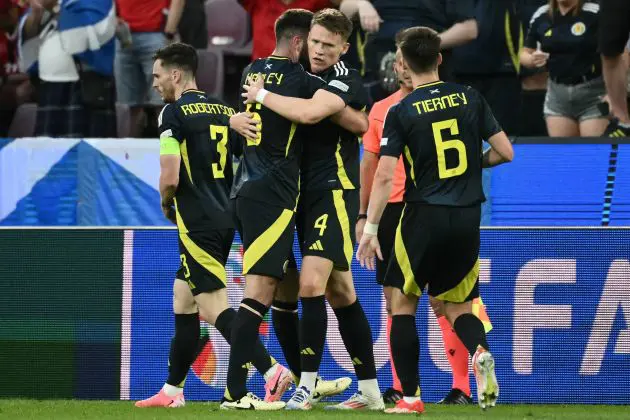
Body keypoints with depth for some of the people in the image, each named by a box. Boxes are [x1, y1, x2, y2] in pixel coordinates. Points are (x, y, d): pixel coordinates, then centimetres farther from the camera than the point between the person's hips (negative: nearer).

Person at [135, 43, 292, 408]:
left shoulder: (174, 113, -10)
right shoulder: (224, 110, 13)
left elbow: (170, 177, -18)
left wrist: (166, 203, 2)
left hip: (198, 223, -8)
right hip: (225, 217, 9)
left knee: (215, 308, -9)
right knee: (183, 299, 16)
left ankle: (271, 370, -22)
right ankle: (173, 389, 20)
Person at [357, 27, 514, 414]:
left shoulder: (401, 112, -6)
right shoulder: (470, 98, 3)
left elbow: (384, 176, -10)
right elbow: (505, 152, 4)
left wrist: (370, 228, -6)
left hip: (425, 217, -3)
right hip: (467, 219, 3)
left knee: (403, 303, 12)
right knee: (458, 306, 16)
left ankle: (411, 397, 5)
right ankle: (480, 352, -17)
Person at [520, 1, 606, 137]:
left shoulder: (596, 14, -10)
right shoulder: (540, 17, 5)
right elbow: (525, 54, 14)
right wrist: (533, 59, -10)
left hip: (593, 92, -4)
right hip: (557, 94, 4)